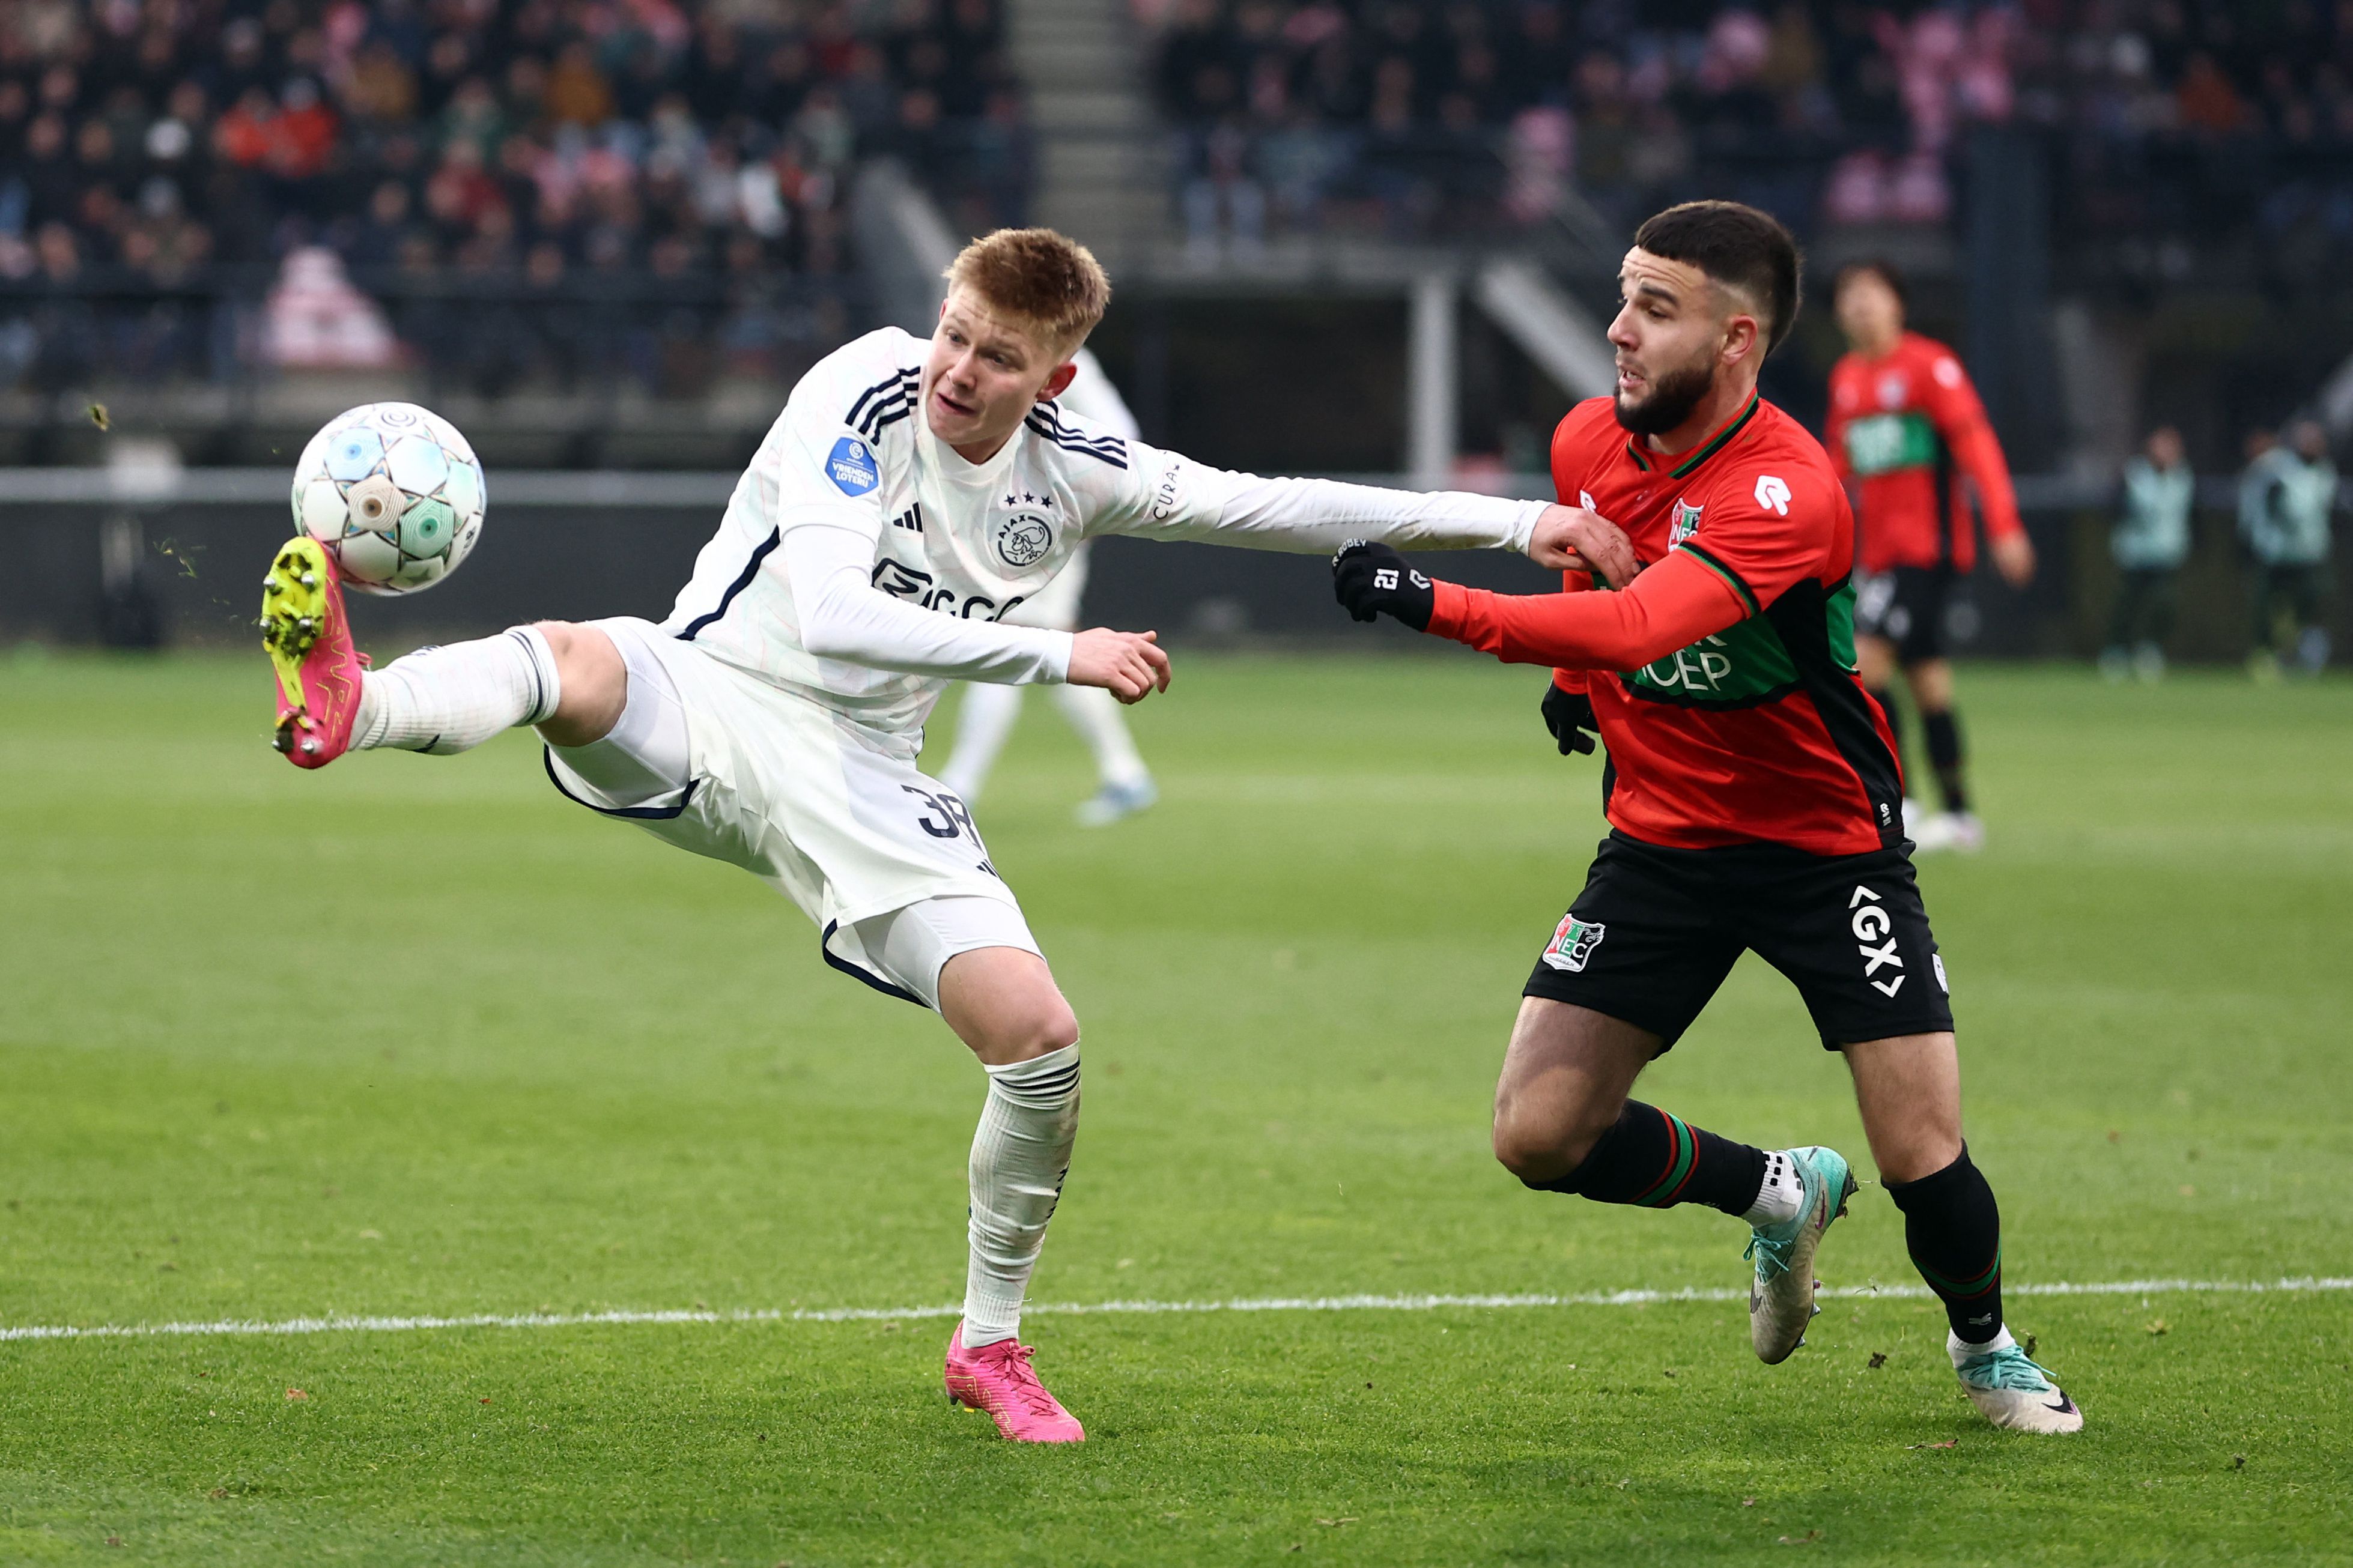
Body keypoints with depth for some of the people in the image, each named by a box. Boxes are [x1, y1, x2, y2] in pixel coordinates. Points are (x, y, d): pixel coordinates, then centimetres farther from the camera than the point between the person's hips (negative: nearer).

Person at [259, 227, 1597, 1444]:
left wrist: (1520, 525, 8)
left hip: (860, 788, 4)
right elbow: (832, 617, -25)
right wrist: (1060, 657, -26)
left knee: (1041, 1039, -8)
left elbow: (1278, 508, 10)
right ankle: (350, 713, -67)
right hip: (706, 696, -4)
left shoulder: (1078, 473, 1)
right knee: (566, 662, -38)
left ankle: (991, 1344, 13)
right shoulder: (860, 400, -14)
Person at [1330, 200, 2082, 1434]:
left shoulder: (1787, 491, -28)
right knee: (1539, 1134, -7)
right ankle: (1776, 1193, 21)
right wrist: (1574, 674, 10)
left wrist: (1434, 605, -49)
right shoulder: (1589, 441, -5)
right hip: (1663, 840, 6)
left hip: (1827, 840, -5)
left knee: (1925, 1160, -10)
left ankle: (1985, 1348, 24)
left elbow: (1636, 628, -43)